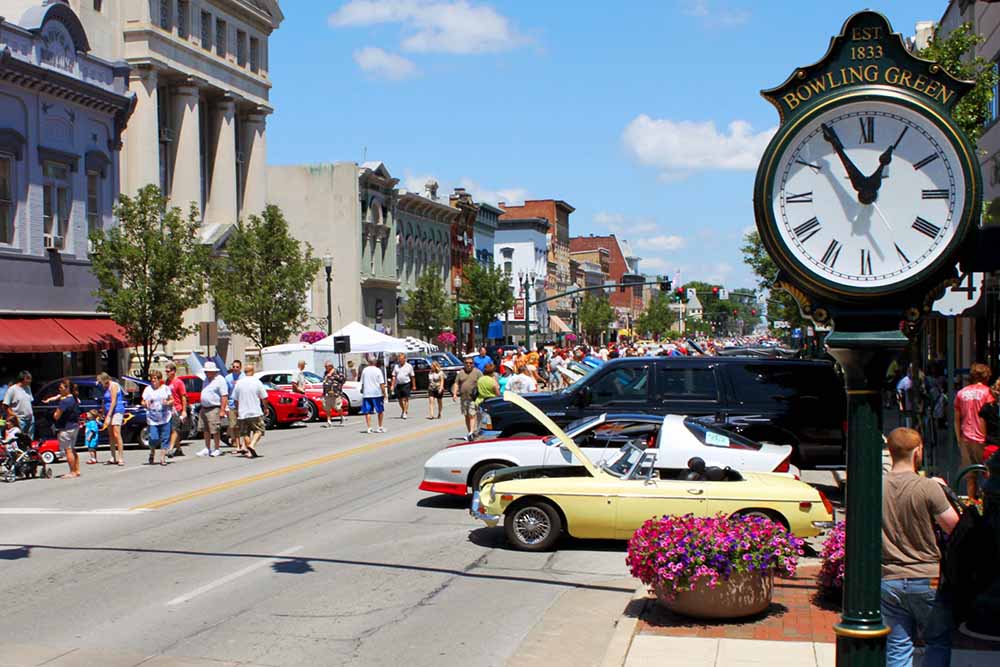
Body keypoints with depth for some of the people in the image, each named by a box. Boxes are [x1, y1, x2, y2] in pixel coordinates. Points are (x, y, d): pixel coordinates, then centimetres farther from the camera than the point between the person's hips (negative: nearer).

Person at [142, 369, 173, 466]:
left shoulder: (165, 388, 6)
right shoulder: (147, 389, 5)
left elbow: (172, 400, 11)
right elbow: (143, 403, 7)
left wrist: (168, 403, -11)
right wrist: (145, 404, -16)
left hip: (165, 418, 1)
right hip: (152, 419, -1)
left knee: (165, 438, -2)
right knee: (154, 438, -9)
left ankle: (162, 458, 4)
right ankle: (152, 453, 19)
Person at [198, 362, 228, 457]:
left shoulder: (220, 380, -11)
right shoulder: (207, 379, 16)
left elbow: (224, 396, -16)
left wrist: (222, 410, -21)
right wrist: (202, 408, 20)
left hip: (214, 409, -9)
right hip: (204, 409, 9)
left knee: (215, 431, -7)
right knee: (206, 431, 11)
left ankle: (217, 449, 1)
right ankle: (207, 449, 19)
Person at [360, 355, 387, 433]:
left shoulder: (364, 370, 3)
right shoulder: (378, 370, -5)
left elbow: (362, 383, 10)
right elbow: (381, 384, -8)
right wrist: (384, 393, -4)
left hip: (366, 394, 2)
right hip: (377, 393, -2)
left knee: (367, 412, 4)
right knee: (380, 411, 12)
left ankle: (369, 428, -3)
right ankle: (380, 427, 16)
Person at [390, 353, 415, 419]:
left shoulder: (409, 366, 1)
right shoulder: (396, 366, 9)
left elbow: (412, 377, 4)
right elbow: (394, 376, 10)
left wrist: (413, 386, 3)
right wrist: (392, 385, 3)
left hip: (406, 384, -4)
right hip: (398, 384, 4)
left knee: (405, 399, -9)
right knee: (400, 399, 11)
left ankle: (405, 413, -7)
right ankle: (403, 411, 32)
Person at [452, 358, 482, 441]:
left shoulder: (477, 372, 1)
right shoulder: (460, 373, 12)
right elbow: (456, 383, 12)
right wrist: (454, 394, 0)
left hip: (473, 398, -4)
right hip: (463, 398, 4)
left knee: (472, 415, -13)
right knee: (466, 416, 10)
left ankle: (471, 432, -18)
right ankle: (469, 432, 19)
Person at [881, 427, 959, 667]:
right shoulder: (929, 488, -15)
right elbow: (955, 527, -9)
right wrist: (944, 492, 5)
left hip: (888, 581, 3)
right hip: (926, 580, -3)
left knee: (897, 647, 11)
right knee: (940, 642, 15)